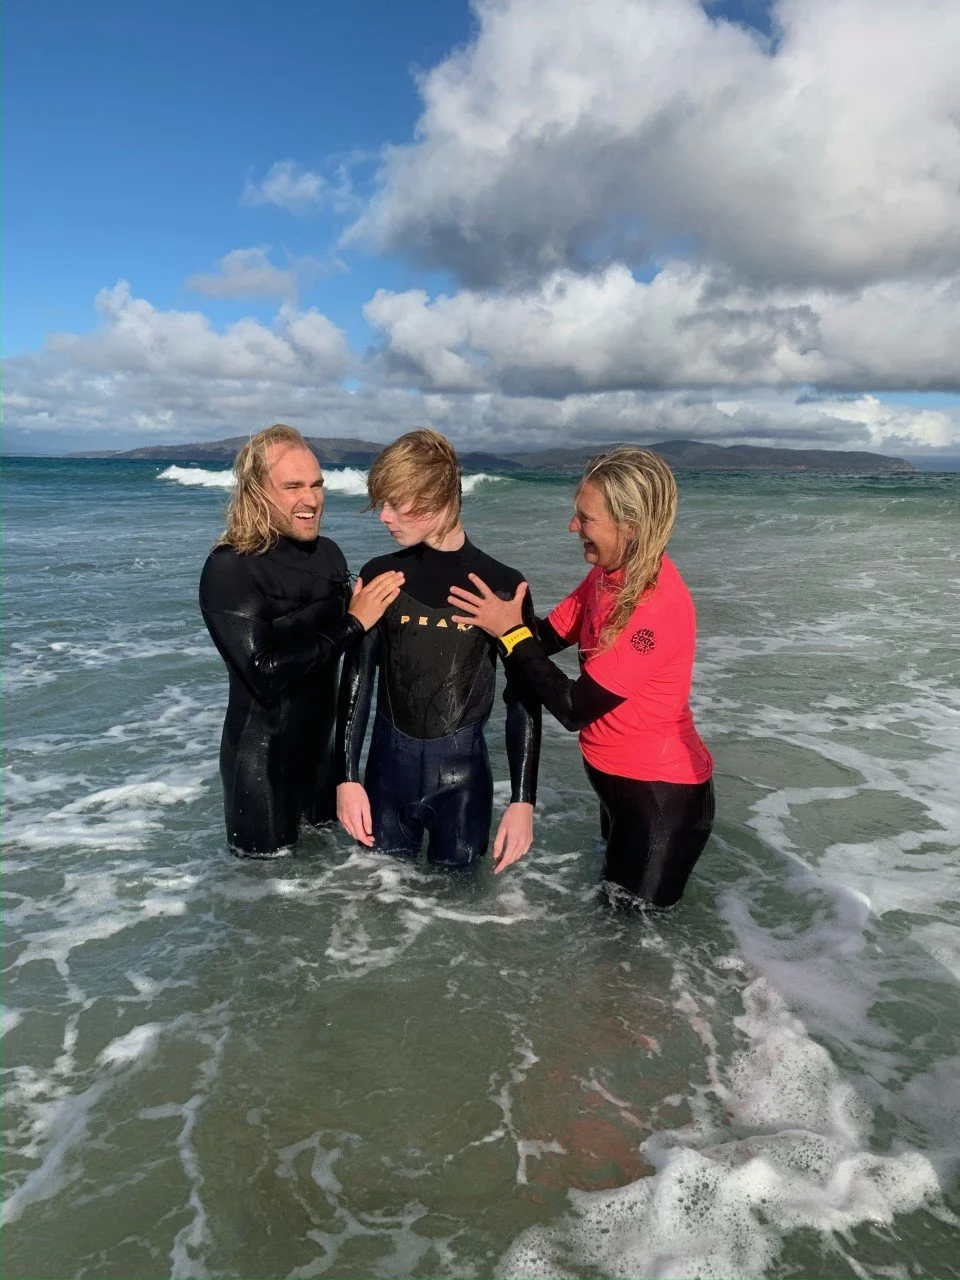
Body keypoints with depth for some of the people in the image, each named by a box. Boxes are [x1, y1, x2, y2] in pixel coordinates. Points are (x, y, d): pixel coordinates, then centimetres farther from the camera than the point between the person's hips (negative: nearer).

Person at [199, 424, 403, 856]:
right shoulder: (229, 569, -21)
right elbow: (265, 673, -29)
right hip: (263, 759, -6)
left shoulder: (328, 553, -2)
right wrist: (353, 622, -26)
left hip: (323, 744, 6)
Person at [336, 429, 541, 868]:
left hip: (463, 771, -2)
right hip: (388, 766, 2)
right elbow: (357, 678, 2)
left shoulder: (503, 586, -7)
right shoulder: (381, 577, -1)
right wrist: (347, 777, -2)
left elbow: (523, 697, -4)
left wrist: (523, 799, -7)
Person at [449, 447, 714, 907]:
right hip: (616, 777, 8)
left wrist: (510, 632, -21)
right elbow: (547, 637, 2)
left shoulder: (657, 609, -31)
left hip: (661, 793, -8)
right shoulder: (611, 572, -5)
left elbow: (575, 709, -27)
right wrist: (498, 619, -16)